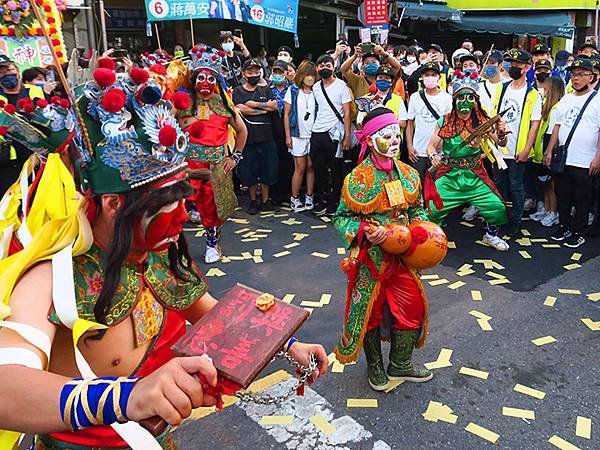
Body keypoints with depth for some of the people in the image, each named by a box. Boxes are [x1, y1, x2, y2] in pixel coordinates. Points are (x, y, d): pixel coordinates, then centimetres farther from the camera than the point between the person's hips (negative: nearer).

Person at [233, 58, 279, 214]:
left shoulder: (266, 90, 14)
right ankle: (253, 200, 19)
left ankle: (265, 200, 19)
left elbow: (275, 106, -3)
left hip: (266, 137, 2)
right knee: (249, 171, 4)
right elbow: (242, 109, -12)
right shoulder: (238, 91, 6)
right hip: (248, 137, -2)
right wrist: (265, 108, -7)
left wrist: (254, 104, -10)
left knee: (267, 170, 6)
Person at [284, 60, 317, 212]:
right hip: (298, 134, -2)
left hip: (313, 134, 2)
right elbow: (286, 114, 1)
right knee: (300, 167, -1)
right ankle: (295, 198, 10)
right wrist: (288, 136, -4)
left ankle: (309, 197, 14)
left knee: (310, 166, 4)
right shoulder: (293, 90, 2)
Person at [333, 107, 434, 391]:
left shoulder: (407, 174, 0)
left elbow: (417, 208, 13)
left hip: (402, 255, 5)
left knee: (412, 306, 11)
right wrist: (364, 231, -24)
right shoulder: (358, 179, -14)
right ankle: (375, 366, 34)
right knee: (370, 311, 9)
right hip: (371, 256, -5)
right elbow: (341, 218, -8)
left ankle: (400, 364, 34)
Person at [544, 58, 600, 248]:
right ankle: (564, 227, 29)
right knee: (563, 198, 15)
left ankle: (578, 232, 16)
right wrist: (549, 150, 8)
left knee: (582, 201, 5)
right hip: (562, 160, 6)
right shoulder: (565, 99, 12)